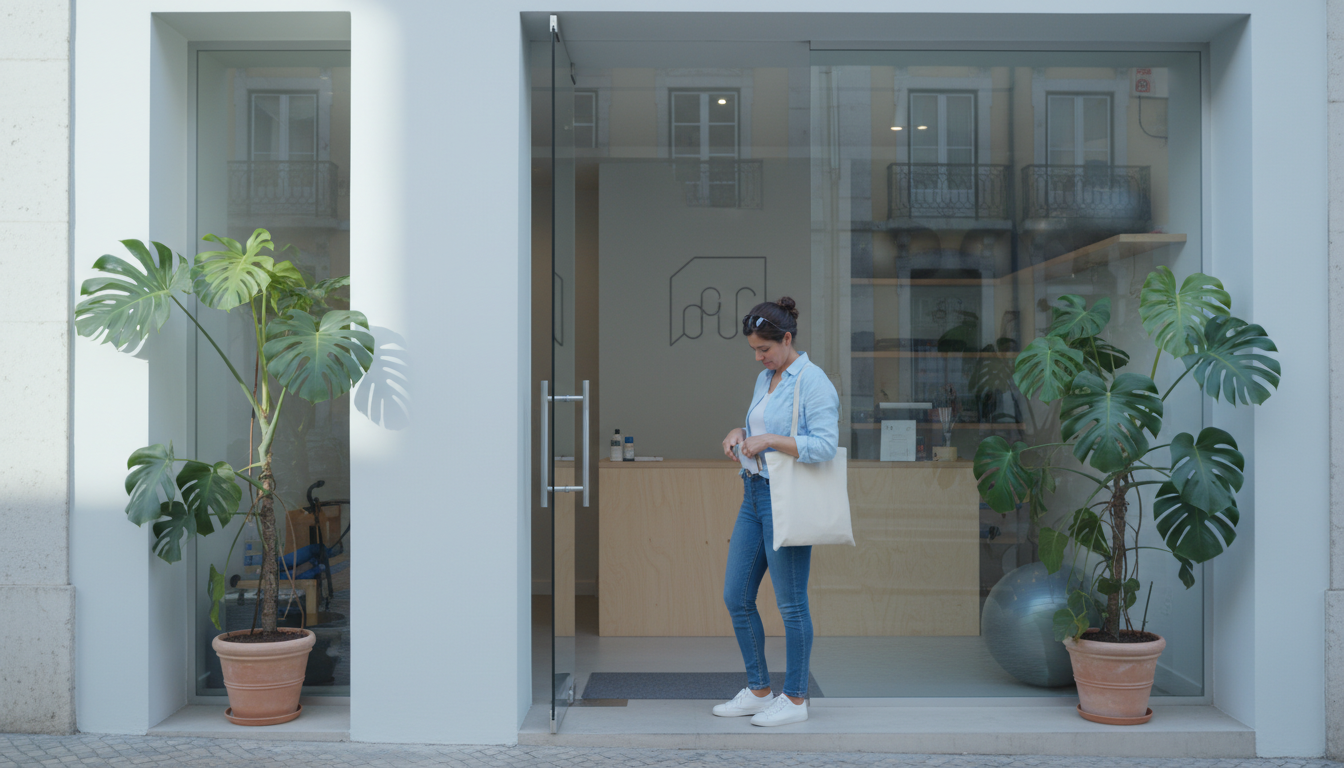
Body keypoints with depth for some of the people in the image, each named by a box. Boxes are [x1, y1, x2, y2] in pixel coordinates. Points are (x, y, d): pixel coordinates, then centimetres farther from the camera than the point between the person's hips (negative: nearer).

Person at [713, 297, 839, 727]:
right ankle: (758, 690, 23)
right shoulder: (765, 379, 14)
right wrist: (740, 434, 5)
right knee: (736, 596, 10)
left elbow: (825, 445, -21)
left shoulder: (813, 382, -13)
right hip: (754, 493, 9)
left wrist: (768, 441, -22)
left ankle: (795, 699, 12)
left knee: (791, 602, 0)